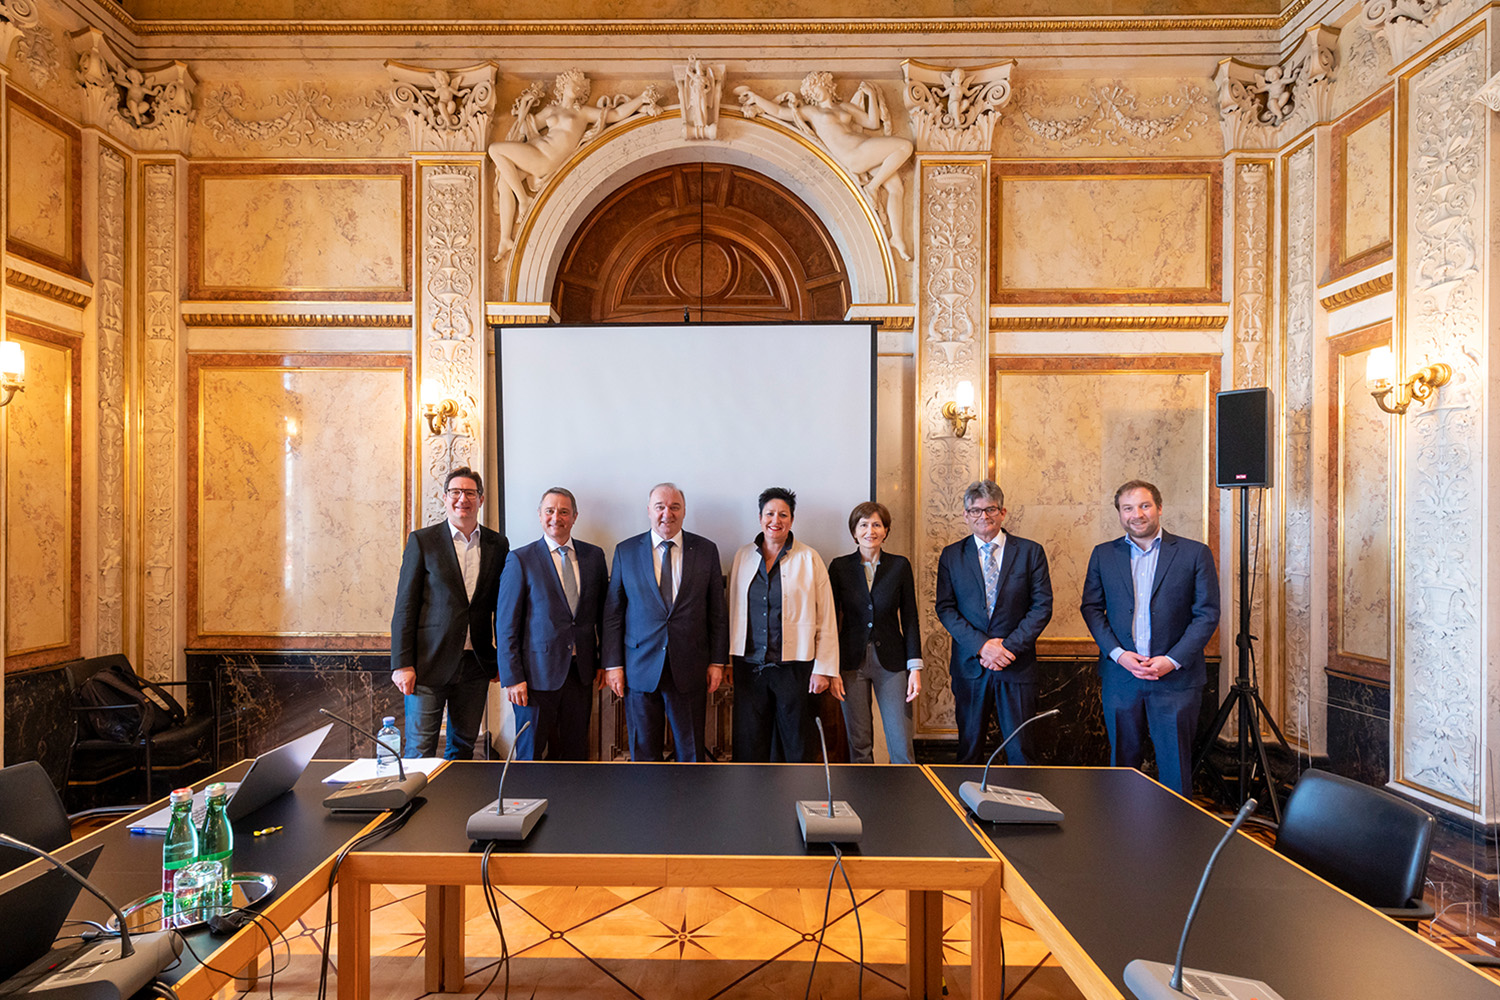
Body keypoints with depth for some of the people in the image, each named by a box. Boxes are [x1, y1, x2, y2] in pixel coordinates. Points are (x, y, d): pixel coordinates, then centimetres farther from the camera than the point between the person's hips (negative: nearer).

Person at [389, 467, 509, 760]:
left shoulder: (498, 545, 7)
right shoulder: (422, 541, -1)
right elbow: (405, 606, -3)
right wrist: (402, 664, -8)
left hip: (476, 664, 3)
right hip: (429, 662, -3)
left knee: (464, 745, 13)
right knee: (420, 749, 2)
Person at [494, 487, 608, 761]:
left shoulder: (594, 556, 6)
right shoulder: (520, 560, -5)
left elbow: (603, 612, 12)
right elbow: (506, 624, -5)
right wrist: (512, 678, -9)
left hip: (581, 673, 3)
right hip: (538, 674, -3)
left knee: (575, 753, 12)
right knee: (530, 752, 8)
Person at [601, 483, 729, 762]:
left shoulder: (706, 550, 3)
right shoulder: (625, 551, 3)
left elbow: (717, 612, 5)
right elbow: (612, 613, 4)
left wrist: (717, 662, 2)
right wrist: (612, 664, 0)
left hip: (690, 669, 0)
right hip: (640, 669, 0)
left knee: (692, 749, 9)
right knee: (643, 749, 10)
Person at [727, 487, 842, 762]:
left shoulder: (809, 559, -1)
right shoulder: (742, 557, 8)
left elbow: (826, 619, -1)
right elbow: (731, 612, 11)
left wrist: (823, 669, -5)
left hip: (793, 666, -2)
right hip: (748, 665, 2)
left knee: (796, 744, 5)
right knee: (748, 741, 7)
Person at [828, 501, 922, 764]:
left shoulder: (900, 565, 3)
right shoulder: (840, 567, 2)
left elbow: (909, 618, 3)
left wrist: (915, 667, -3)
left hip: (891, 661, 0)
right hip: (852, 661, 0)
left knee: (901, 745, -3)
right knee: (859, 744, 6)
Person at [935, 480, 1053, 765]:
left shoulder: (1030, 552, 3)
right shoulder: (951, 556, 6)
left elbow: (1042, 606, -1)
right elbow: (945, 608, 0)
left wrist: (1009, 646, -11)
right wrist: (982, 645, -13)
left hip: (1017, 664, -1)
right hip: (970, 664, 1)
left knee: (1019, 750, 4)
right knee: (969, 748, 9)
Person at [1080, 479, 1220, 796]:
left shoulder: (1195, 553, 0)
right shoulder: (1103, 555, 7)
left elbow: (1208, 614, -3)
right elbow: (1091, 607, 7)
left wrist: (1173, 660, -12)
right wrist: (1118, 653, -7)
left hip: (1176, 679, -2)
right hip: (1120, 677, 2)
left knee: (1175, 767, 4)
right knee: (1122, 762, 12)